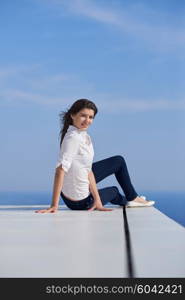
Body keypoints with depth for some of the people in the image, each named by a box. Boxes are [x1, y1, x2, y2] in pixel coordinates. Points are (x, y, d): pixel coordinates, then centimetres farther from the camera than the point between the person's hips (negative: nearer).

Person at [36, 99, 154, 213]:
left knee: (119, 161, 22)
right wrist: (54, 205, -37)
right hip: (79, 202, -8)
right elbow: (61, 169, -35)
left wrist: (97, 200, -7)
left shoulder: (85, 137, -2)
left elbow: (88, 170, -3)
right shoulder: (72, 138, -30)